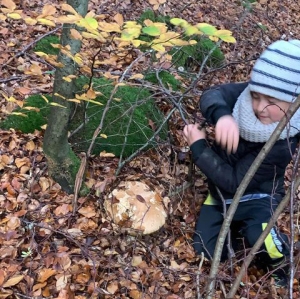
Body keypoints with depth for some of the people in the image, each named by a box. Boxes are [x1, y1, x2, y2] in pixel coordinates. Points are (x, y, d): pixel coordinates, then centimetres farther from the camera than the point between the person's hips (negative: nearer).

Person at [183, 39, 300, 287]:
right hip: (221, 192, 5)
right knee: (207, 250, 2)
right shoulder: (254, 92, -18)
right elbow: (212, 95, -32)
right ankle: (237, 225, 29)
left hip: (256, 197, -5)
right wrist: (221, 115, -56)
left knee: (261, 240, -34)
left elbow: (235, 181, -27)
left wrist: (198, 146, -24)